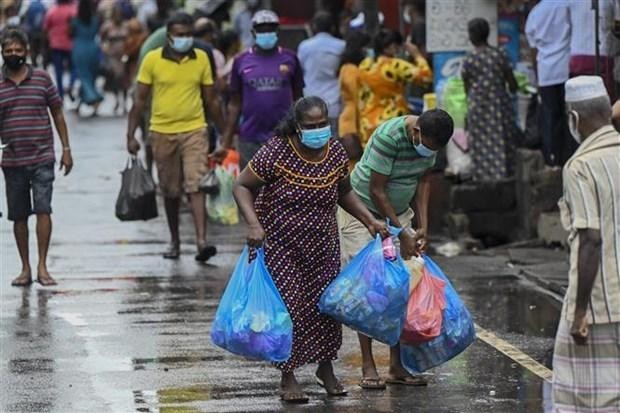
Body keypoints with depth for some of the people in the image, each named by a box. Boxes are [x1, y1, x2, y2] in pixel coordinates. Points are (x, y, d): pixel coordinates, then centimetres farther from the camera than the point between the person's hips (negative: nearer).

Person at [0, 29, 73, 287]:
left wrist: (66, 149, 5)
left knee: (43, 210, -12)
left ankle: (42, 266, -10)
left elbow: (57, 114, 8)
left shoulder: (42, 79, 2)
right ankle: (25, 268, 15)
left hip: (42, 158, -2)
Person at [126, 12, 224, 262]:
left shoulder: (201, 59, 2)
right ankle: (174, 241, 26)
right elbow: (140, 99, 2)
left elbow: (210, 99, 10)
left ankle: (201, 241, -22)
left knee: (196, 186, -13)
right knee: (170, 191, 11)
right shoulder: (152, 60, -2)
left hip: (194, 131, -1)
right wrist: (131, 135, -2)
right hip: (162, 133, 1)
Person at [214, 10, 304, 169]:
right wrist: (226, 142, 5)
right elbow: (235, 104, 9)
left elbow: (298, 100, 8)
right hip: (251, 139, 1)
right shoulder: (242, 61, 3)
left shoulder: (289, 59, 2)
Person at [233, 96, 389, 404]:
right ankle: (288, 378, 7)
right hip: (280, 245, -4)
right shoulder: (276, 153, -19)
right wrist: (253, 223, -27)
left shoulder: (336, 152, -3)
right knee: (289, 307, -5)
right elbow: (242, 186, -13)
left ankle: (326, 368, 29)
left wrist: (370, 221, 3)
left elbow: (344, 193, 13)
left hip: (323, 246, 5)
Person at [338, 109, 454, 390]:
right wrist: (402, 236, -22)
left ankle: (397, 365, 3)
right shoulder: (389, 137, -30)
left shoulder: (428, 139, -9)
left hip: (398, 212, 6)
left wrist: (422, 226, -5)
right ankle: (368, 367, -9)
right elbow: (376, 191, -26)